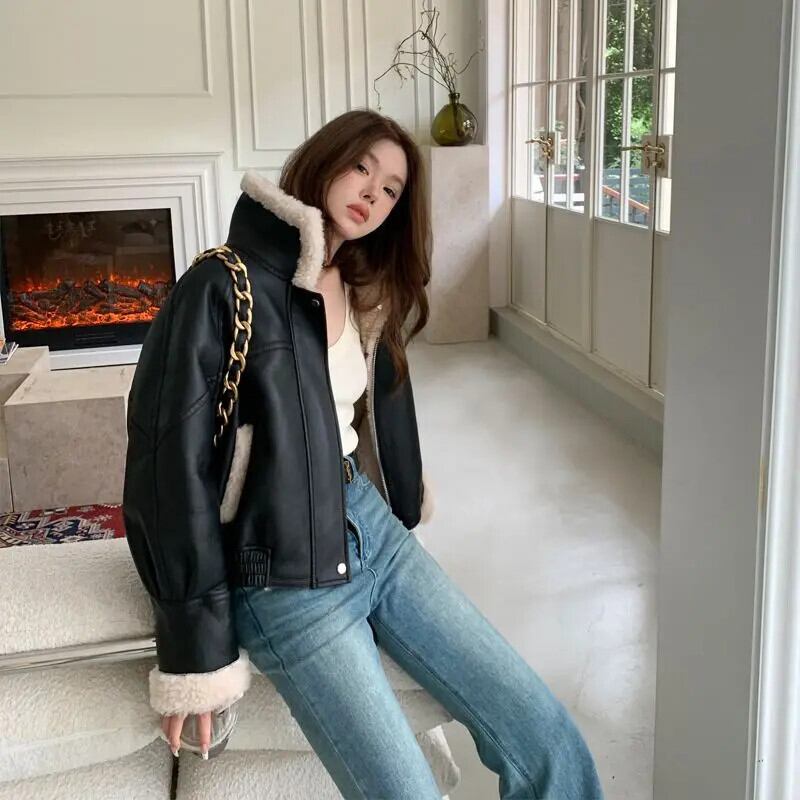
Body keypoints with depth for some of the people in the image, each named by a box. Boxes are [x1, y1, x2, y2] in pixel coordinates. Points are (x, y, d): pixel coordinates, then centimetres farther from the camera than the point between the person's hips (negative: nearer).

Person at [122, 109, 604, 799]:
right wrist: (198, 655, -12)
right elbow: (171, 469, -14)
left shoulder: (368, 294, 9)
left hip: (373, 531, 7)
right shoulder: (225, 290, -13)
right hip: (284, 581, -6)